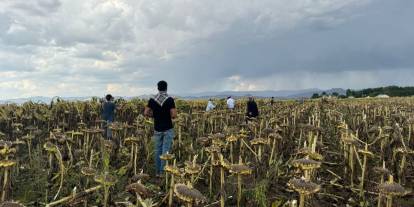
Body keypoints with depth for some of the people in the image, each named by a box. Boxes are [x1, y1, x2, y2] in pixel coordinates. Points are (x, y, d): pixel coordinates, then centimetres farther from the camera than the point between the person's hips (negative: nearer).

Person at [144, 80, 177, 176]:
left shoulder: (152, 100, 0)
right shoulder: (170, 99, -11)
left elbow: (146, 113, -2)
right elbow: (174, 115, -17)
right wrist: (169, 115, 6)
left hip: (157, 129, 3)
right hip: (168, 129, -3)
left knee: (158, 150, 13)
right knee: (166, 151, 2)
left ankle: (158, 172, 20)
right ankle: (163, 172, 5)